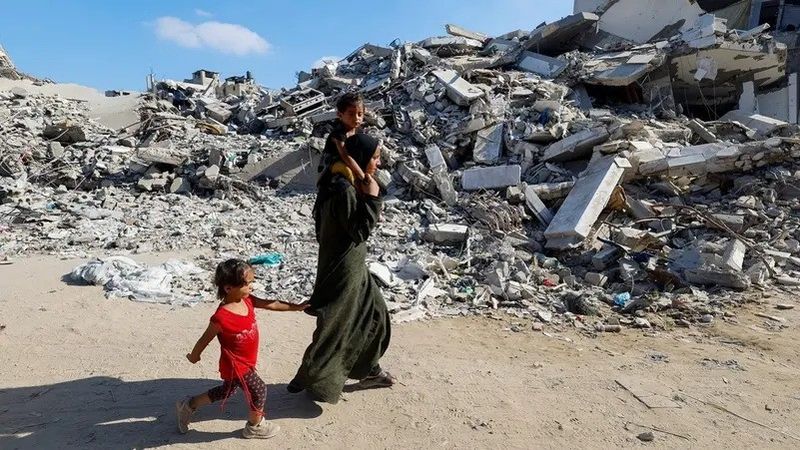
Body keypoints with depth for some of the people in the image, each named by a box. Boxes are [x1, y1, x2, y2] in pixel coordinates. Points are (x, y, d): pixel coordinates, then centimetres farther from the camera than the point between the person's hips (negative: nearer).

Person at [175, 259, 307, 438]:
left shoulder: (247, 300, -10)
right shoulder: (222, 318, -33)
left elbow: (271, 304, 1)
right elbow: (205, 339, -17)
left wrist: (296, 307, 2)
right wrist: (194, 356, -1)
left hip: (245, 362, 9)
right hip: (235, 366, -9)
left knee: (226, 391, 27)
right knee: (259, 390, 6)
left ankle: (189, 405, 44)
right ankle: (255, 426, 32)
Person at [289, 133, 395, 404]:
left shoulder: (345, 182, 5)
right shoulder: (343, 190, -26)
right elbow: (360, 230, -23)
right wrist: (372, 198, -23)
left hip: (352, 265, 10)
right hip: (342, 269, -10)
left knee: (374, 314, 20)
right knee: (335, 326, 5)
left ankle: (368, 371, 36)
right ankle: (309, 379, 24)